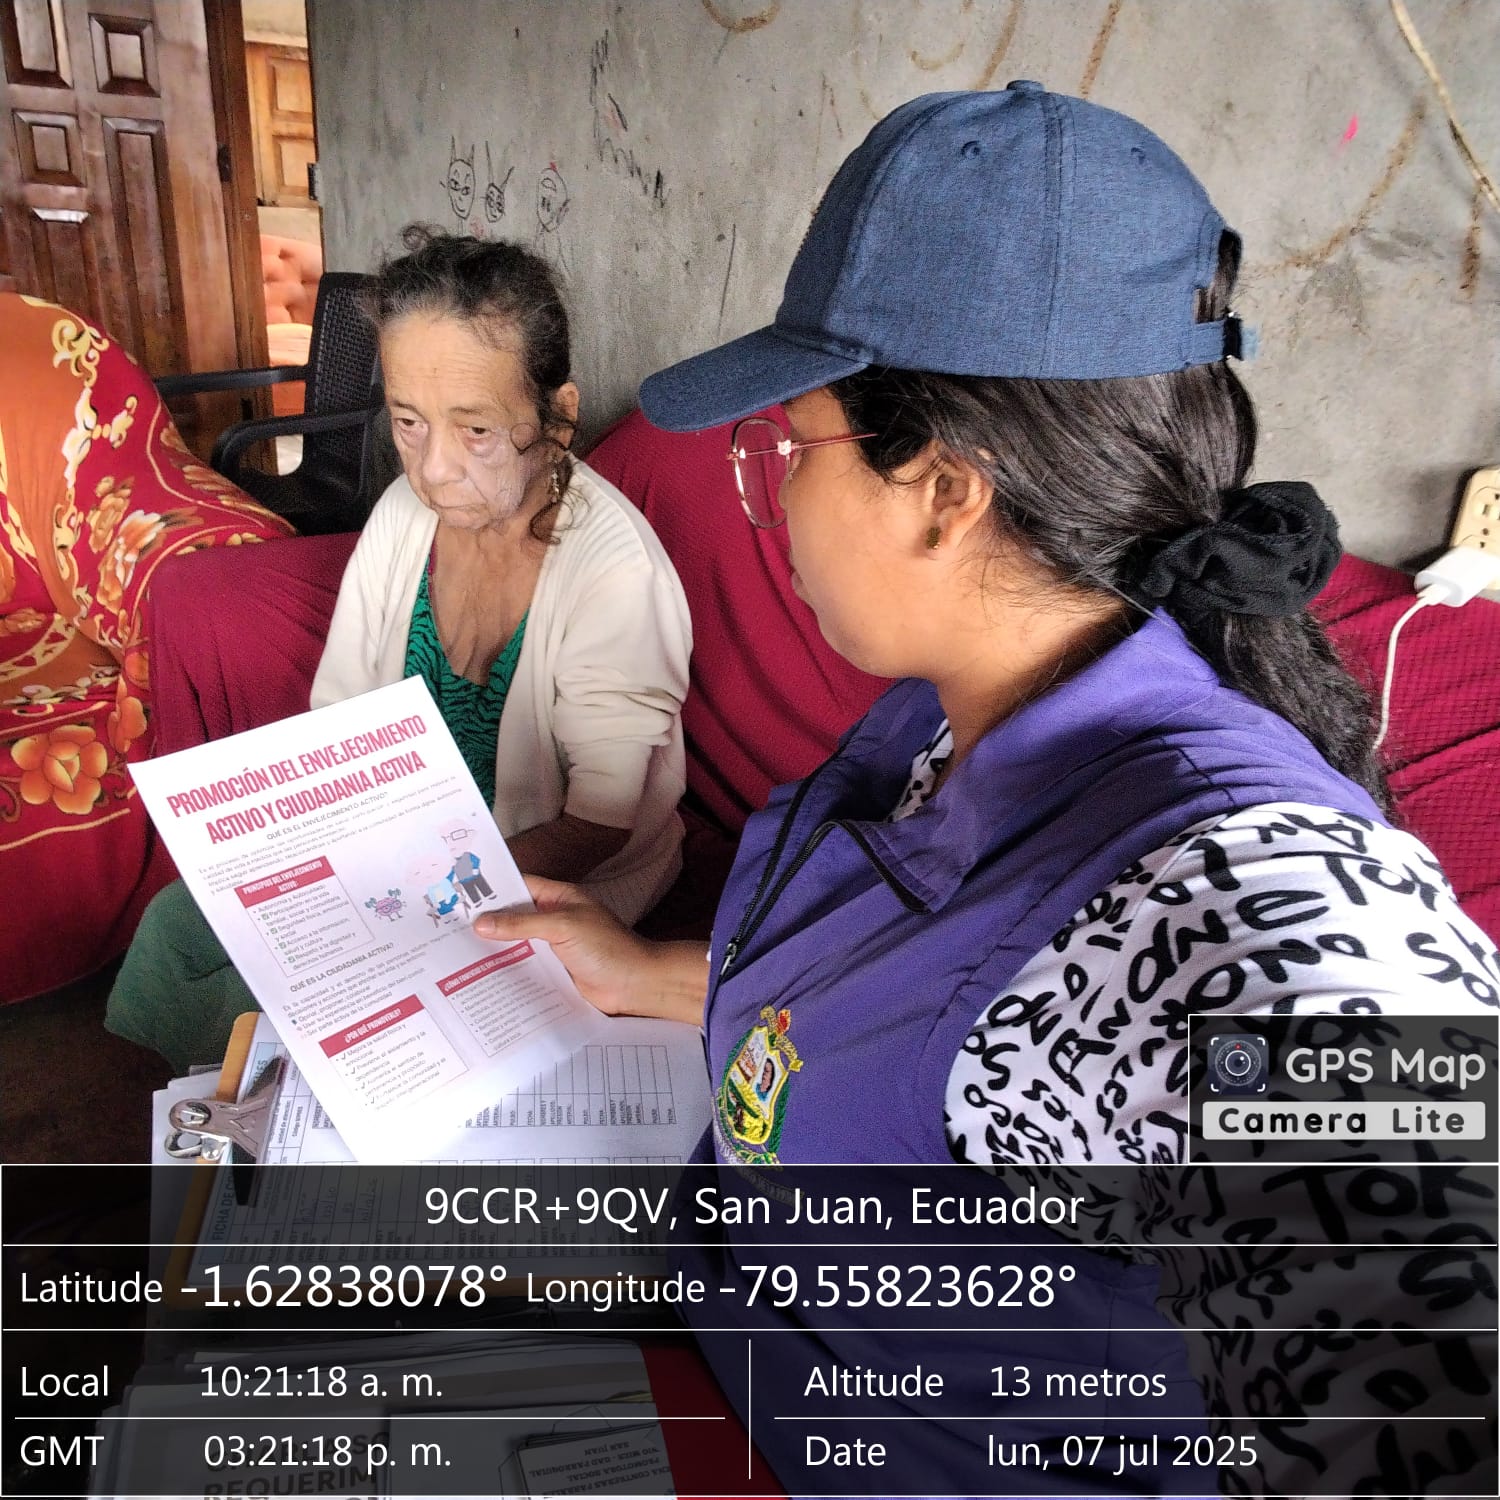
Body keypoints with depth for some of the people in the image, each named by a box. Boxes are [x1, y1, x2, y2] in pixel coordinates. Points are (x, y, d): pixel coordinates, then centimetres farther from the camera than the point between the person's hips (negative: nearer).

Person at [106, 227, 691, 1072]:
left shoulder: (616, 567, -27)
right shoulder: (405, 513, -7)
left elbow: (597, 826, -21)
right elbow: (338, 724, 1)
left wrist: (436, 901, -29)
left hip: (552, 882, -6)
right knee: (176, 926, 0)